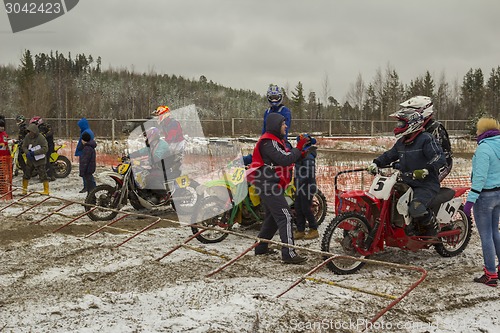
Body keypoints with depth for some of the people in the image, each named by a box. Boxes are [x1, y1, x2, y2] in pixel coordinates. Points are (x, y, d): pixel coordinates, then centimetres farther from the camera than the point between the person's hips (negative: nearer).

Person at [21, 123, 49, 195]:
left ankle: (46, 190, 2)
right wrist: (27, 153, -17)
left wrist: (34, 153, -24)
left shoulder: (41, 138, -16)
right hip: (30, 159, 5)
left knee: (43, 175, -6)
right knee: (26, 175, 12)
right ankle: (24, 189, 28)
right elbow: (24, 146, 4)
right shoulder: (27, 137, -1)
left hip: (39, 160, -5)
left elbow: (45, 148, -21)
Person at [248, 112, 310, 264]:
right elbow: (285, 159, -24)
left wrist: (300, 153, 4)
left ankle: (261, 247, 30)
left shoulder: (274, 141, 19)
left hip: (268, 185, 12)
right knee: (284, 216, -16)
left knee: (273, 217, 20)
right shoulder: (269, 142, -16)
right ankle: (289, 254, -19)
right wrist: (298, 149, -11)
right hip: (269, 185, -12)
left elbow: (285, 158, 17)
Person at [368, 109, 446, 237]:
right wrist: (376, 163, 8)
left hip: (426, 185, -9)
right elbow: (390, 155, 26)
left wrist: (425, 170, -35)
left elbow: (440, 158, -20)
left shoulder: (426, 139, -10)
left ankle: (432, 228, 0)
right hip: (406, 183, 9)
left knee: (416, 210, -32)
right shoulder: (401, 142, 16)